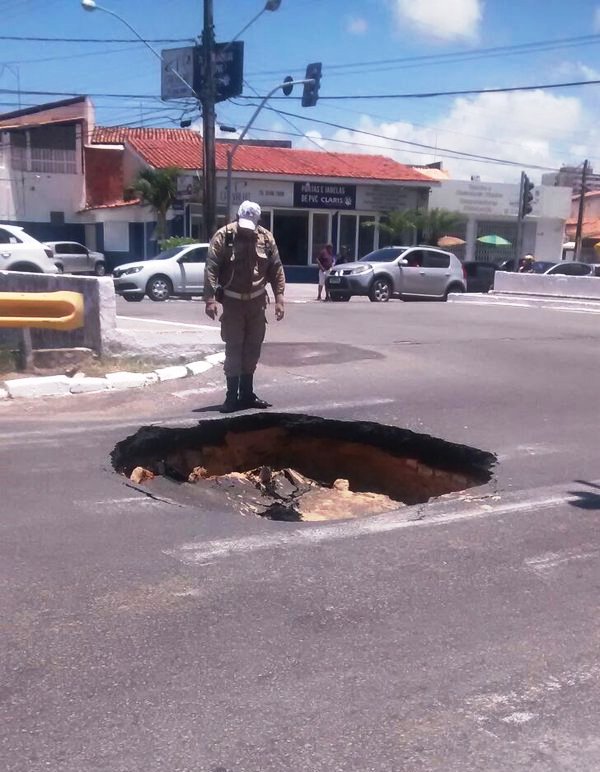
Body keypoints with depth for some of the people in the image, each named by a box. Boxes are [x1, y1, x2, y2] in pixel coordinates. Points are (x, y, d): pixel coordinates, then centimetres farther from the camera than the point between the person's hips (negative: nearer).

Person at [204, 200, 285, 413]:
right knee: (233, 348, -4)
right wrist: (210, 299, -19)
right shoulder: (223, 236, -9)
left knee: (253, 348, 9)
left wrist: (279, 299, -1)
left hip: (257, 302, 4)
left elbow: (276, 270, 4)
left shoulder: (266, 238, 1)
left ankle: (247, 393, 20)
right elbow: (211, 269, -11)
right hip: (233, 301, -4)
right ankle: (232, 396, 0)